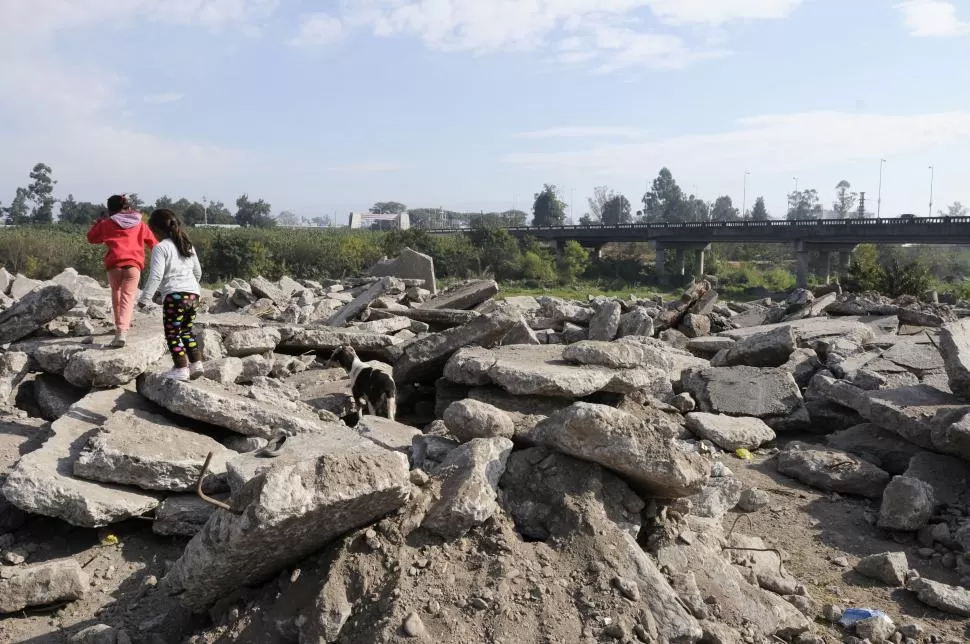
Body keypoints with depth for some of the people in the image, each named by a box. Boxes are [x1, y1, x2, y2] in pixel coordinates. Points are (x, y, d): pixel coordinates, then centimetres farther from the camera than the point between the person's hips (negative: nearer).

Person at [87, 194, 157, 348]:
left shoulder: (107, 223, 14)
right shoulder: (139, 223, 17)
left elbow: (91, 238, 25)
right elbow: (153, 242, 20)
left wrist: (100, 221, 35)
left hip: (114, 263, 0)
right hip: (133, 263, 0)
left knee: (116, 291, 24)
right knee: (128, 297, -6)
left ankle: (120, 325, 28)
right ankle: (122, 331, -24)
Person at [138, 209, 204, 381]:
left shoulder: (161, 247, -6)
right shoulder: (188, 245, 17)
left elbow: (156, 276, -14)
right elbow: (198, 272, 25)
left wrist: (145, 298, -10)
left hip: (174, 295, -7)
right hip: (193, 294, 7)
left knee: (173, 334, 1)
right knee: (187, 330, 18)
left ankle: (181, 369, 0)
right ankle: (196, 364, 15)